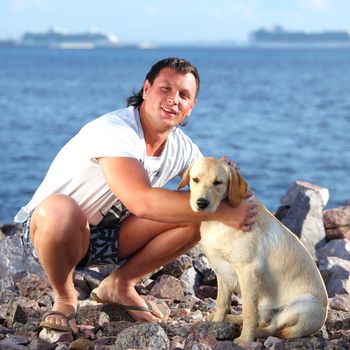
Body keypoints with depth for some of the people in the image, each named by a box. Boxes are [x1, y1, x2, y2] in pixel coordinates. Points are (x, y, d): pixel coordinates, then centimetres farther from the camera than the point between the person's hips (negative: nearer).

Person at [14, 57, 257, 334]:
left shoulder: (182, 147, -3)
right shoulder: (114, 131, -29)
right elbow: (142, 202, -42)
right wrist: (223, 213, -41)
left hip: (109, 234, 7)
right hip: (46, 228, -6)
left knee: (196, 218, -11)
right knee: (60, 210, -42)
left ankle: (120, 285, 5)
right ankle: (64, 297, -11)